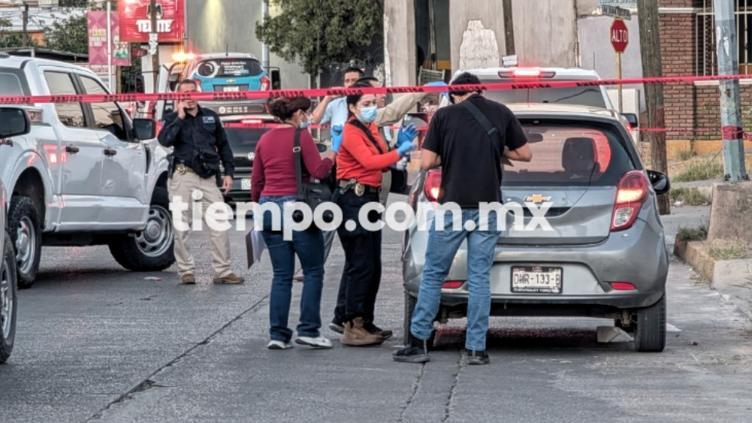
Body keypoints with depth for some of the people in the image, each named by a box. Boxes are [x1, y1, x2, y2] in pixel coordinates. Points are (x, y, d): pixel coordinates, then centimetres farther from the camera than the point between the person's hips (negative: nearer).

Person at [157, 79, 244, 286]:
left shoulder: (211, 117, 15)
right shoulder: (173, 118, 7)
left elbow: (223, 145, 19)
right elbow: (164, 140, -13)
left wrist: (228, 172, 12)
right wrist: (180, 117, -11)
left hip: (208, 177, 2)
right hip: (183, 176, -2)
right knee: (181, 226, -1)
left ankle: (223, 271, 1)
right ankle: (186, 270, 7)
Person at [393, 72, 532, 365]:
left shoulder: (444, 115, -1)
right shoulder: (501, 113, 5)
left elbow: (427, 163, -5)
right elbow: (525, 154, 9)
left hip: (452, 205, -2)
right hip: (488, 206, 2)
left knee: (433, 274, 7)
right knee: (480, 277, 5)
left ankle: (418, 342, 6)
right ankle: (477, 348, 3)